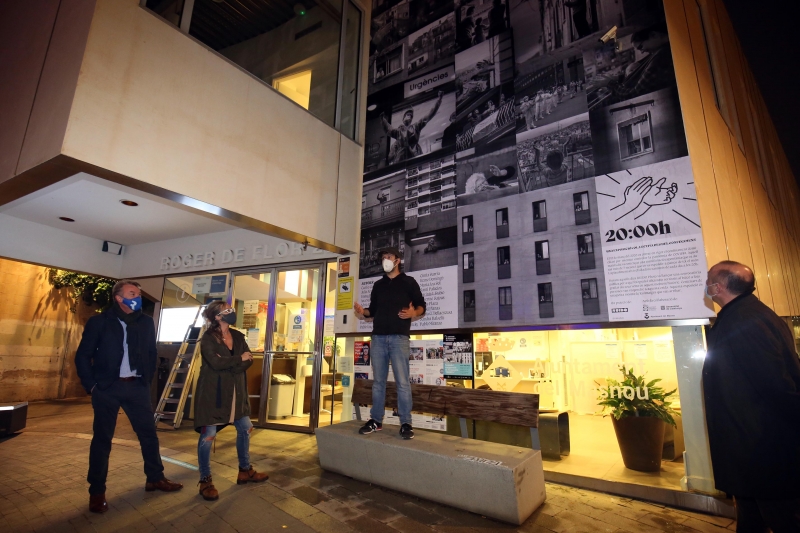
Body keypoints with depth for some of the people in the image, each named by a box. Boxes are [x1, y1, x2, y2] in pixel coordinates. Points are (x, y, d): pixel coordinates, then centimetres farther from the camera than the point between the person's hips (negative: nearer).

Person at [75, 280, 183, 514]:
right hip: (107, 388, -3)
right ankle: (97, 491, 21)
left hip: (136, 387, 3)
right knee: (102, 438, 5)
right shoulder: (99, 321, -3)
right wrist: (91, 385, -6)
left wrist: (146, 380, 6)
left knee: (149, 433, 8)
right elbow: (83, 356, 0)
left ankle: (155, 478, 23)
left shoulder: (146, 322, 5)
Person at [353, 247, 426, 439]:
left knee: (402, 381, -4)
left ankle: (406, 423, 3)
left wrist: (414, 312, -19)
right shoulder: (378, 285, 19)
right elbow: (373, 310, 19)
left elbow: (421, 305, 2)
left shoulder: (408, 282, 6)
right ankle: (376, 420, 18)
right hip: (378, 337, 5)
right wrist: (362, 312, -2)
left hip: (399, 337, -4)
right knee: (378, 381, 9)